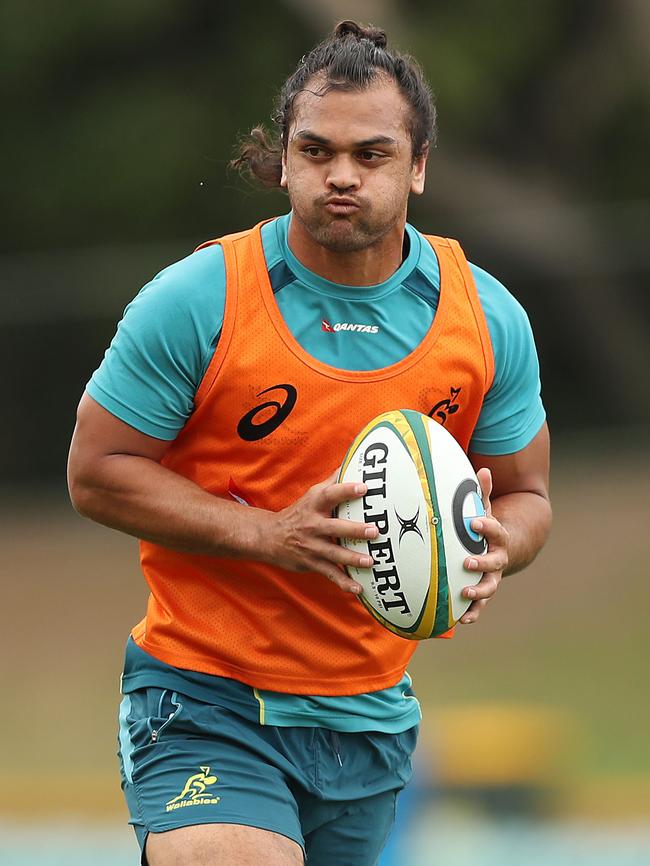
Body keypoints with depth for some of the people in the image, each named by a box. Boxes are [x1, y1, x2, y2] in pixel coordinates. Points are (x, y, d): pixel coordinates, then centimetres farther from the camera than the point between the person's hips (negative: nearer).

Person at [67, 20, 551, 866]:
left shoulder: (489, 319, 0)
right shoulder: (196, 302, -11)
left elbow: (525, 494, 11)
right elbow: (97, 472, -7)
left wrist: (494, 544, -14)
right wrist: (269, 534, -19)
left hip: (371, 712, 5)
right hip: (204, 699, -5)